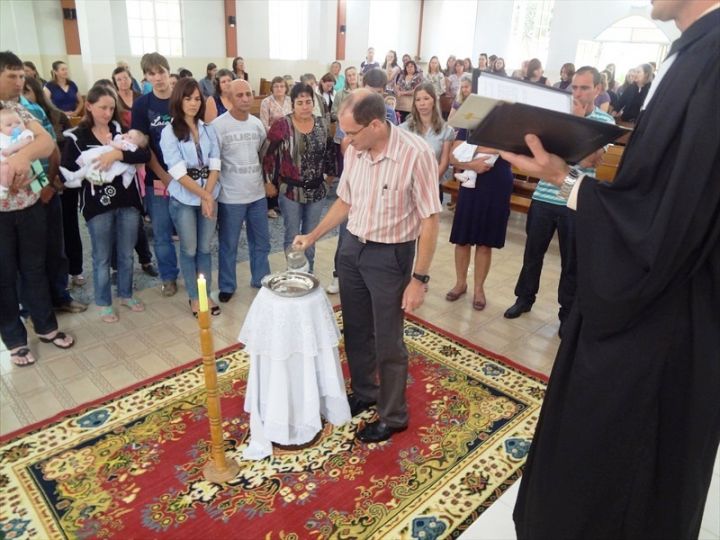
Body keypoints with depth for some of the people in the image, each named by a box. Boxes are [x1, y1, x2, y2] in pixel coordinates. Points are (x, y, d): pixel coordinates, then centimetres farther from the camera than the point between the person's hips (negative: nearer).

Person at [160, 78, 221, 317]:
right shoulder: (169, 132, -7)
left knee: (204, 248, 12)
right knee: (189, 250, 8)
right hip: (184, 199, -3)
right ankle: (194, 297, 23)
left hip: (209, 196, 3)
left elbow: (215, 166, 0)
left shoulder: (208, 129, 4)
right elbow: (179, 173, -13)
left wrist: (208, 196, -12)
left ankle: (206, 294, 26)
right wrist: (204, 196, -14)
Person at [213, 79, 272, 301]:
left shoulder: (257, 123, 7)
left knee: (261, 242, 16)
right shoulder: (218, 125, -11)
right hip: (230, 197, -5)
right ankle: (227, 286, 23)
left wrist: (269, 181, 11)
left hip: (258, 194, 5)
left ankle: (261, 280, 34)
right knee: (228, 245, 7)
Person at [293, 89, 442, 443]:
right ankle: (364, 393, 44)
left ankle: (393, 416, 30)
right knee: (355, 332, 19)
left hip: (390, 255, -6)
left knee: (387, 343, 7)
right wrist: (313, 236, 10)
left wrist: (419, 278, -18)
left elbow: (430, 219, -18)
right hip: (352, 248, 6)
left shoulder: (415, 153, -21)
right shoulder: (354, 151, -2)